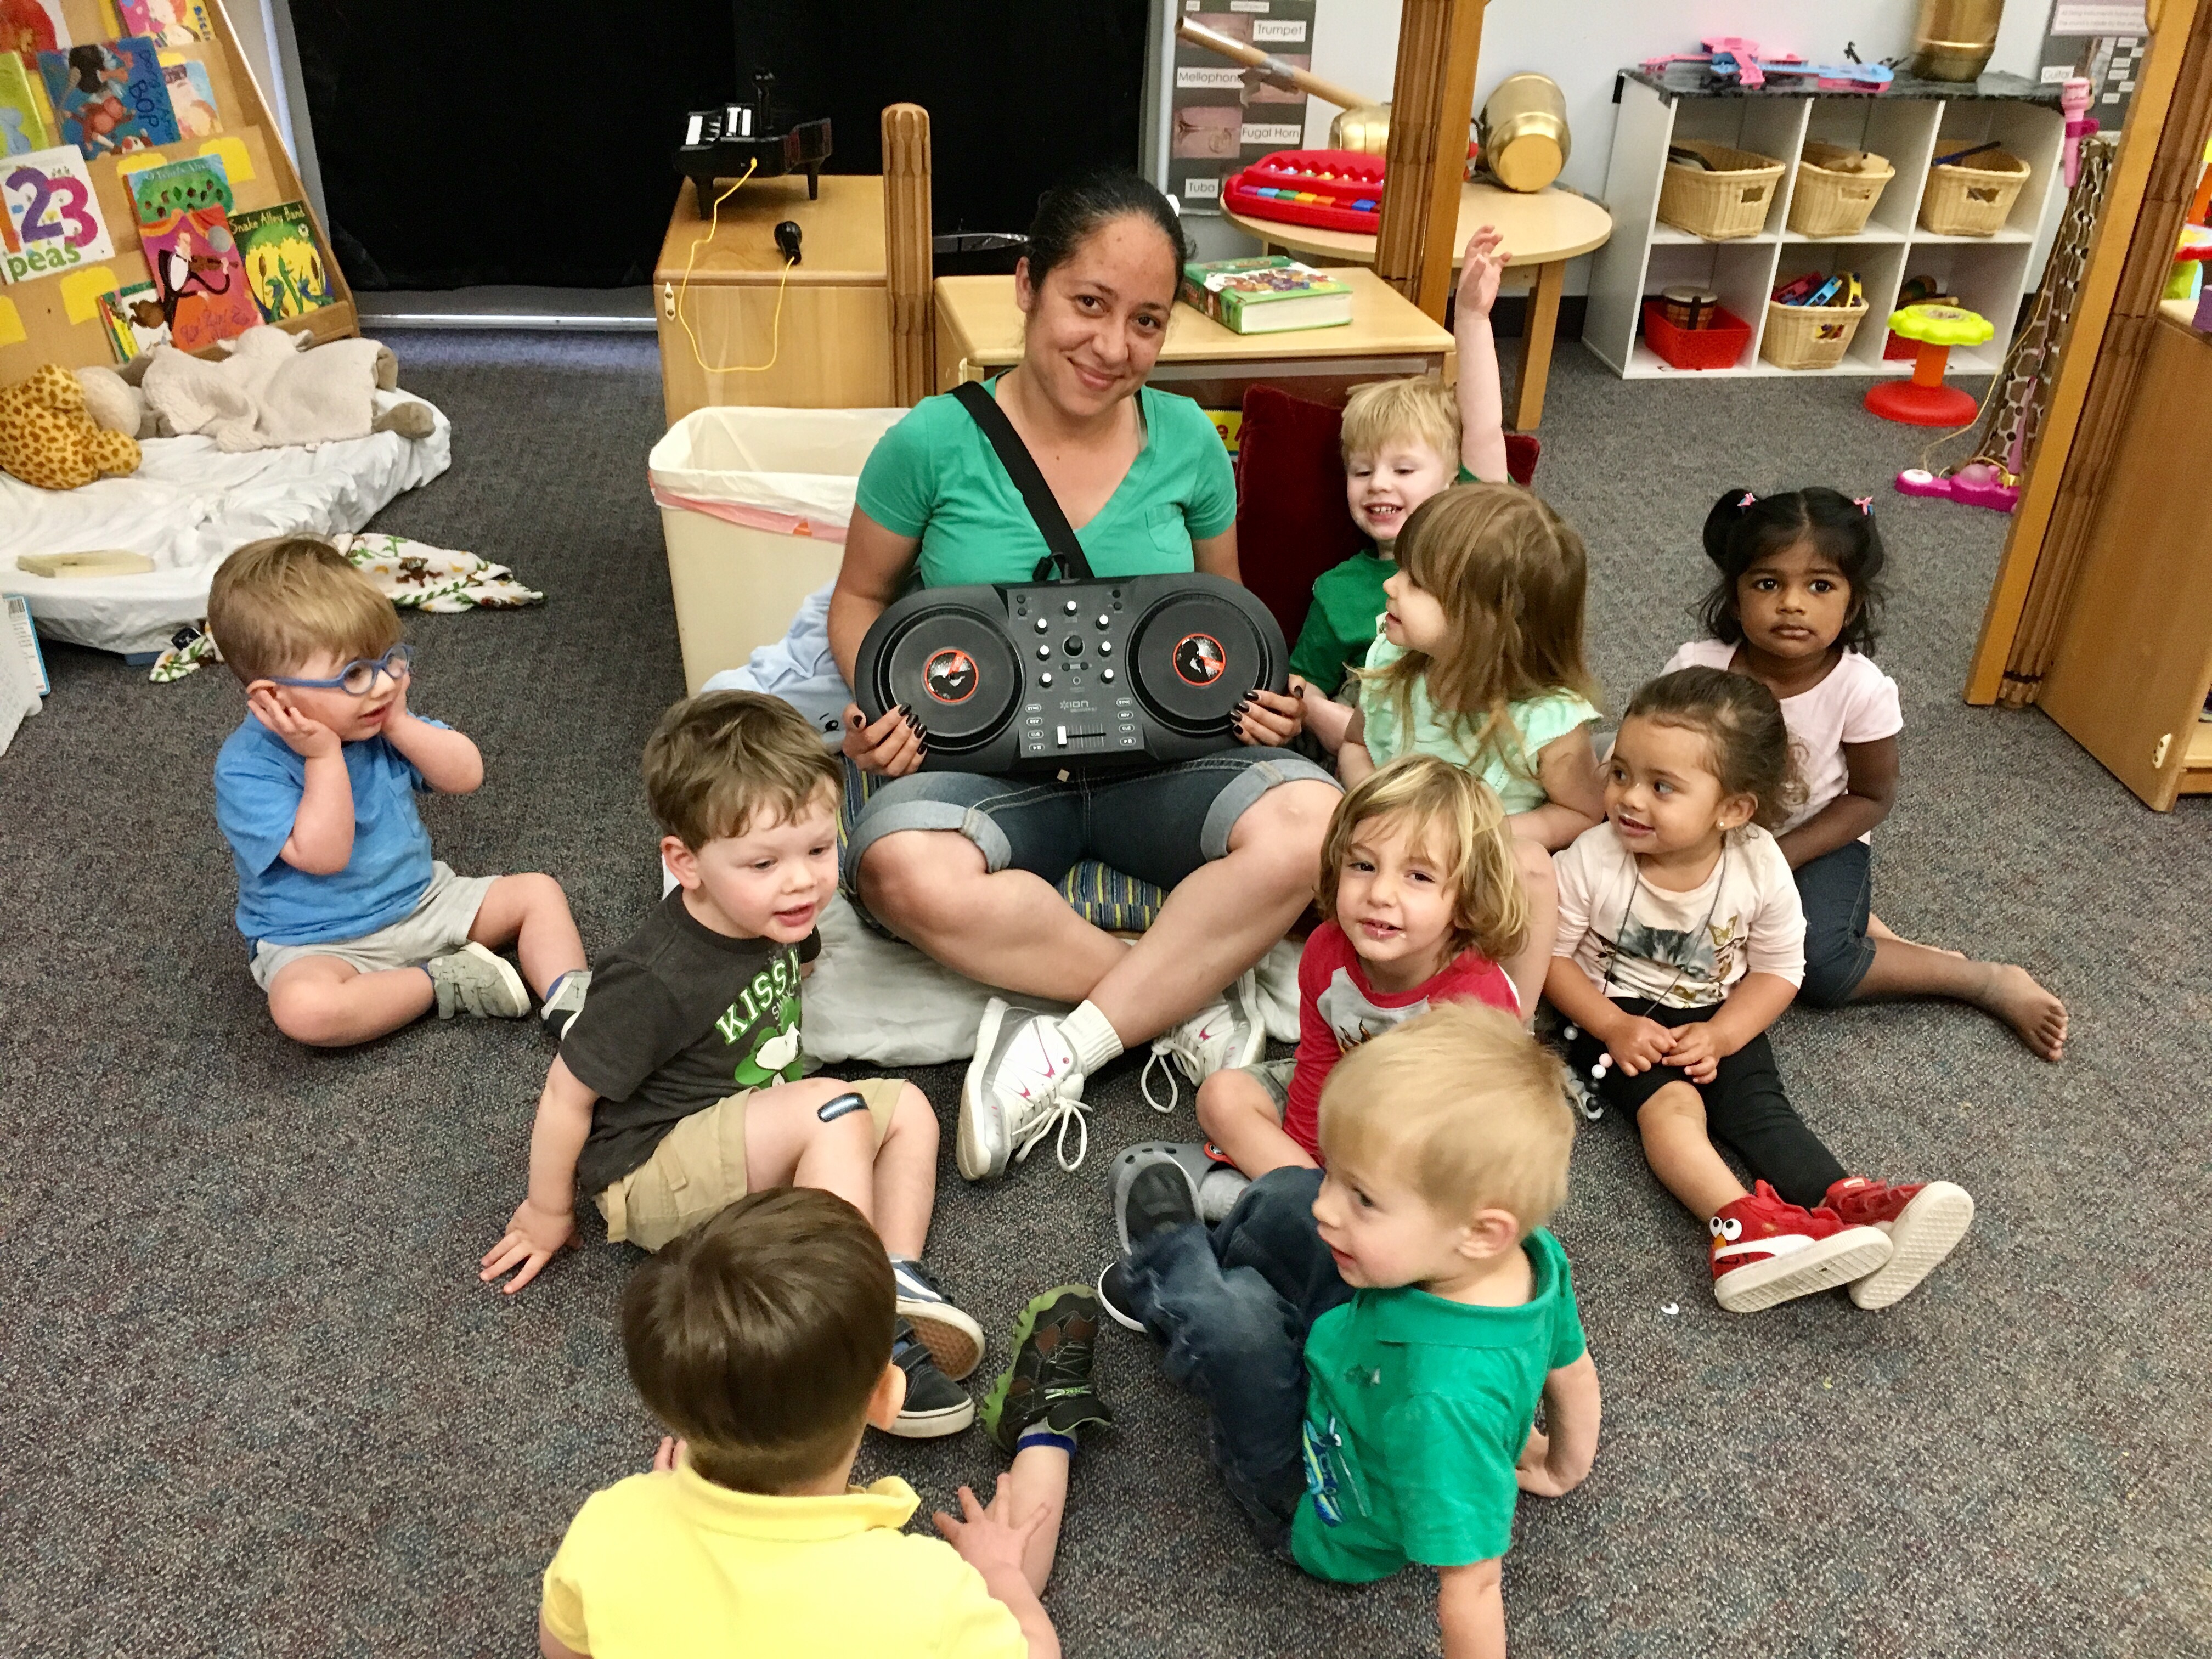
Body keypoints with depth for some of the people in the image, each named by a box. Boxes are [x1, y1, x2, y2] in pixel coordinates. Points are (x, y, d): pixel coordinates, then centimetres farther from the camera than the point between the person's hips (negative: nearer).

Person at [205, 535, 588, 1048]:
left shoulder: (379, 718, -2)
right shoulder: (246, 768, -22)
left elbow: (466, 775, -6)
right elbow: (323, 856, -29)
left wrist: (400, 725, -18)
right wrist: (324, 757, -31)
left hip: (424, 901, 6)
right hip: (318, 942, -6)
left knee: (539, 892, -3)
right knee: (302, 1007, -37)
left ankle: (569, 1001, -20)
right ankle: (443, 983, -20)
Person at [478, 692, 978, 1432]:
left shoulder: (777, 916, -8)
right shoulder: (656, 981, -30)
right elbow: (566, 1095, -19)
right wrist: (548, 1214, -6)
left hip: (745, 1137, 9)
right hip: (650, 1174, -8)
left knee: (908, 1107, 0)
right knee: (833, 1108, -28)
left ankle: (899, 1278, -12)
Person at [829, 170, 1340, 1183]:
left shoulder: (1189, 442, 2)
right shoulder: (936, 442, -5)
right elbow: (861, 596, 9)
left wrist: (1259, 699, -6)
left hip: (1162, 760, 2)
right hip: (985, 762, -1)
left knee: (1312, 824, -29)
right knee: (904, 872, -36)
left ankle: (1066, 1046, -20)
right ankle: (1188, 998, -17)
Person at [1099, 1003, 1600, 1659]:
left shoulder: (1447, 1403, -47)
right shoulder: (1534, 1254, -25)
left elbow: (1472, 1585, -35)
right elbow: (1574, 1369, -4)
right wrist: (1562, 1470, 17)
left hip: (1317, 1520, -6)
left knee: (1235, 1314, -25)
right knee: (1285, 1194, 0)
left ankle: (1177, 1264, 15)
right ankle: (1188, 1269, 35)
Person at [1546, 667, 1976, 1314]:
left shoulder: (1760, 868, -15)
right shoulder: (1591, 862, -20)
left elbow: (1780, 968, -4)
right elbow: (1552, 955, -11)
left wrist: (1719, 1035, -18)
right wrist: (1614, 1027, -22)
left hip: (1716, 1018, 3)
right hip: (1616, 1014, -2)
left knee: (1759, 1104, -18)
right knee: (1671, 1103, -26)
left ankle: (1854, 1210, -35)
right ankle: (1742, 1228, -45)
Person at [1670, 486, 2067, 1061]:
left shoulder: (1861, 690, -22)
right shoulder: (1695, 668, -21)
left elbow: (1872, 796, -10)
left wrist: (1778, 860, -19)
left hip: (1819, 841, -3)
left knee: (1820, 969, -25)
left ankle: (1992, 981, -1)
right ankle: (1855, 924, -2)